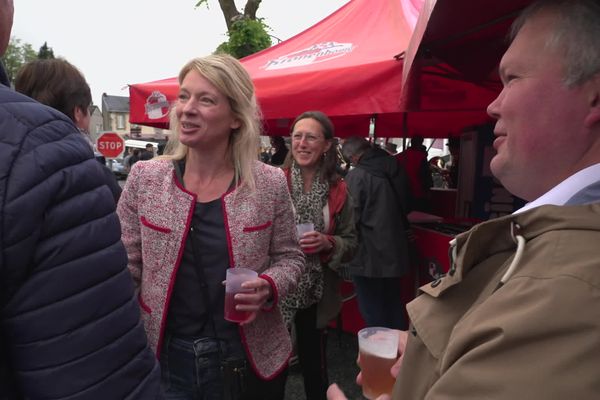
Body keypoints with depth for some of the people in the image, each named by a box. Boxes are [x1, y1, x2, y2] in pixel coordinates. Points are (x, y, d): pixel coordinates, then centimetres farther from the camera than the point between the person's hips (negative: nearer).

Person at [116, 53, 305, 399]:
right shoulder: (144, 178, -6)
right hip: (167, 357, 0)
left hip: (253, 357, 1)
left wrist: (269, 287, -17)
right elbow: (125, 268, -1)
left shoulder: (270, 183, -9)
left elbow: (290, 256, 2)